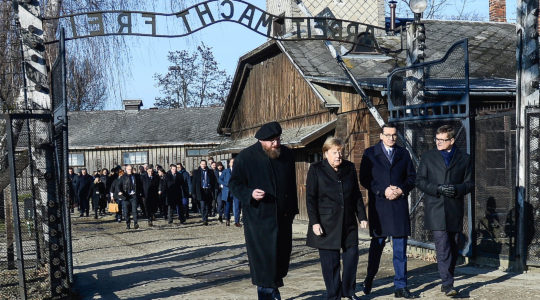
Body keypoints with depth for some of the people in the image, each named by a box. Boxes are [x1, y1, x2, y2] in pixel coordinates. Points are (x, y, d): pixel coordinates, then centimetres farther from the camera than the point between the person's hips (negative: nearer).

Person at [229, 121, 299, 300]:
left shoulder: (287, 154, 8)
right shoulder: (246, 157, -7)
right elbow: (234, 184, -3)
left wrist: (293, 209, 17)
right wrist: (250, 194, -21)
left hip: (283, 216, 5)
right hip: (258, 217, -5)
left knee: (282, 254, 11)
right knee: (262, 257, -4)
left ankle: (274, 285, 31)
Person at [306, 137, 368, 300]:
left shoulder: (349, 168, 8)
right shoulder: (316, 170, -3)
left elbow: (357, 195, 13)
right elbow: (310, 198, -5)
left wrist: (362, 216, 7)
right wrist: (314, 222, -11)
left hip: (348, 222, 4)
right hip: (326, 224, -3)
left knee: (352, 254, 4)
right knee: (330, 261, 1)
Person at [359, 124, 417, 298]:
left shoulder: (403, 154, 12)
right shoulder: (370, 153, 4)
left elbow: (411, 177, 12)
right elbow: (364, 179, -2)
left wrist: (401, 190, -6)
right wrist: (383, 191, -12)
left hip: (400, 204, 2)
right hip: (378, 205, -2)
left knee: (400, 247, 2)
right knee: (377, 244, 7)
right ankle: (369, 279, 27)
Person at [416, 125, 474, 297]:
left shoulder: (464, 159, 9)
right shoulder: (428, 157, 8)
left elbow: (470, 183, 8)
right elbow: (420, 181, 4)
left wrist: (456, 189, -12)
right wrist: (438, 189, -12)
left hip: (455, 210, 2)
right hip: (435, 210, -2)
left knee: (453, 249, 8)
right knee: (443, 248, -12)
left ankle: (446, 282, 21)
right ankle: (448, 285, -13)